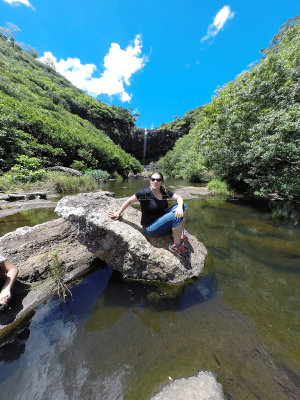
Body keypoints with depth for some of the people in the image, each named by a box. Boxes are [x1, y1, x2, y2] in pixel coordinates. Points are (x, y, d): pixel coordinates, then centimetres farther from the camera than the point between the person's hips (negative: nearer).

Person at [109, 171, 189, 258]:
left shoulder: (164, 192, -1)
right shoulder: (145, 193, -18)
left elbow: (179, 198, 1)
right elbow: (129, 201, -9)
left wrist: (179, 207, -22)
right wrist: (118, 213, -1)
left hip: (162, 219, 7)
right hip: (150, 227, -7)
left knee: (183, 206, -2)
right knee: (177, 216, -26)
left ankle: (180, 235, 0)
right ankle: (176, 246, -7)